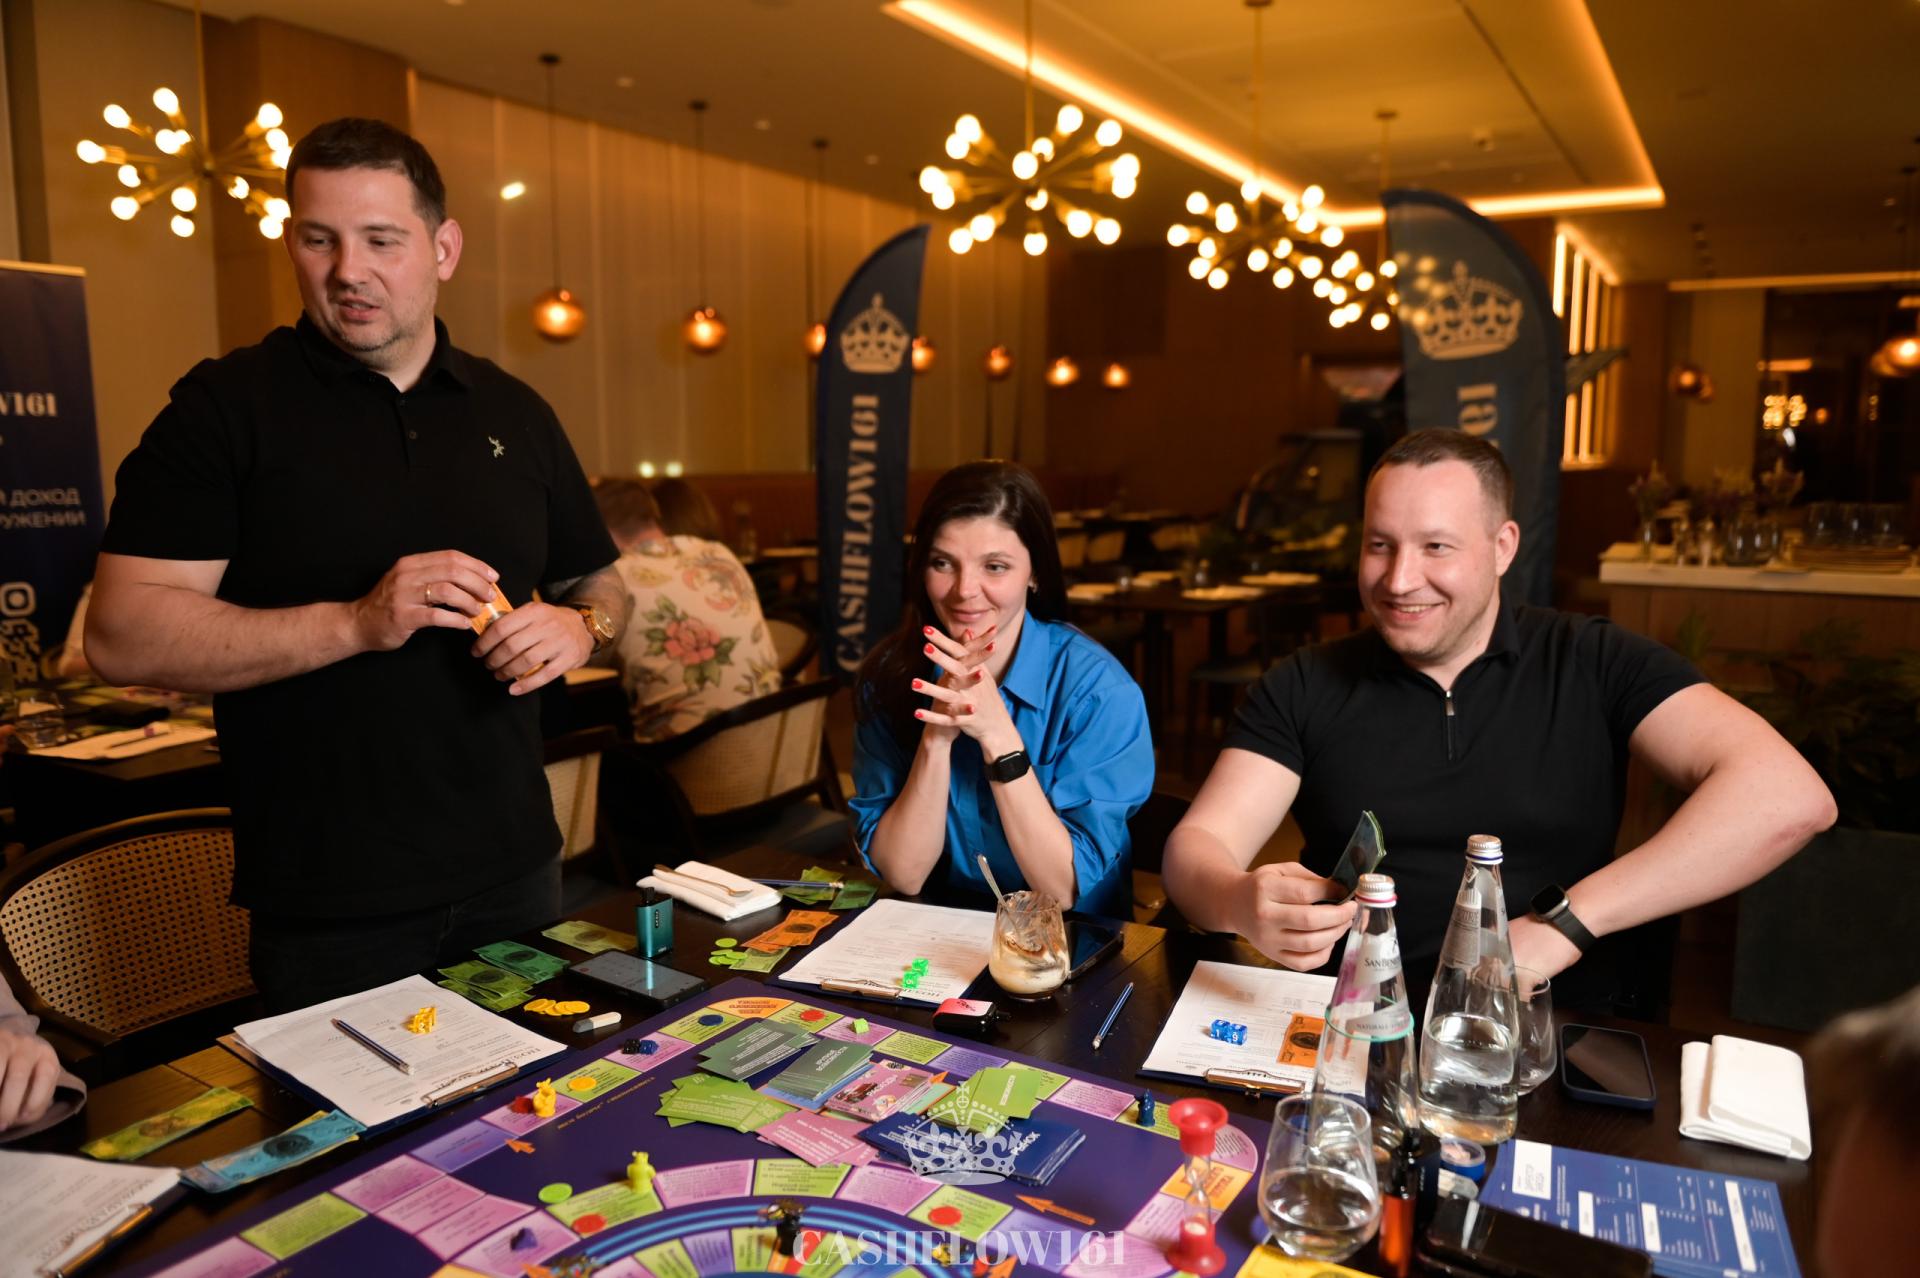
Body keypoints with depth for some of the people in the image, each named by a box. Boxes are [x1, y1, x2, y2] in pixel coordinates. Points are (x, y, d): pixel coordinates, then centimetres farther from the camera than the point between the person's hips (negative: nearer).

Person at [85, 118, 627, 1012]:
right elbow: (120, 636, -12)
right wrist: (356, 623, -23)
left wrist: (578, 627, -8)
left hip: (514, 876, 4)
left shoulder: (514, 412, 8)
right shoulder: (226, 406, -5)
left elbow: (599, 582, 16)